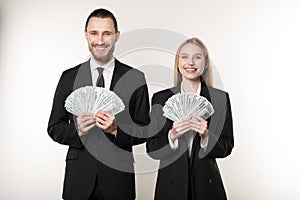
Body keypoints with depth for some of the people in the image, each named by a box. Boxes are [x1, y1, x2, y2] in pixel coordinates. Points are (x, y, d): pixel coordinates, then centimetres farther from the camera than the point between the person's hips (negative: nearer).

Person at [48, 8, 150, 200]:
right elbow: (54, 128, 4)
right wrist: (76, 131, -16)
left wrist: (117, 130, -19)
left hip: (118, 178, 0)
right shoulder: (69, 77, 2)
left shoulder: (135, 78, -2)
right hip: (79, 178, 1)